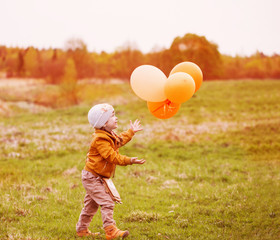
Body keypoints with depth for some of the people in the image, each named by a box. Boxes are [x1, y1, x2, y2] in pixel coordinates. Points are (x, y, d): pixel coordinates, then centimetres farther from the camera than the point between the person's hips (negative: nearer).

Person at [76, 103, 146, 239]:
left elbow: (120, 141, 31)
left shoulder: (109, 135, 10)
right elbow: (112, 157, -28)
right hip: (91, 177, -11)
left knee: (91, 204, 18)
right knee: (106, 202, -15)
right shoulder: (100, 139, -24)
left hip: (97, 177, 11)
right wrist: (129, 161, -31)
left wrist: (131, 131, 36)